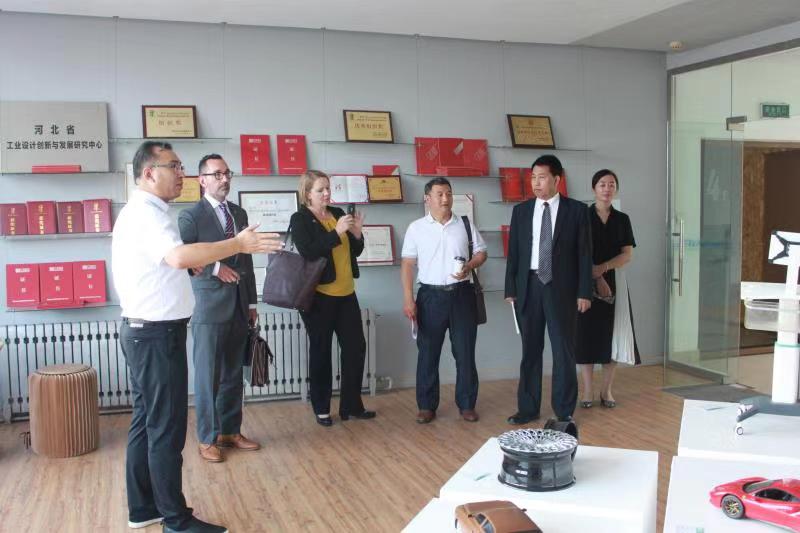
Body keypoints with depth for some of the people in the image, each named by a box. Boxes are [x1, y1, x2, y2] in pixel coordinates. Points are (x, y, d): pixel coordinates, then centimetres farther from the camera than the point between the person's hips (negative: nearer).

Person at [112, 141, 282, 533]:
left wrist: (197, 262, 16)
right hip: (156, 334, -11)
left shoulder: (142, 212, 16)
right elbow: (179, 256, -37)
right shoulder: (147, 213, -18)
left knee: (146, 422, 15)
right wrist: (238, 244, -35)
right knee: (166, 428, -2)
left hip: (145, 331, 11)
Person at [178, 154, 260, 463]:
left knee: (234, 375, 13)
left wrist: (252, 302, 14)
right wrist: (216, 268, -24)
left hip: (239, 307, 6)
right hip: (210, 307, -6)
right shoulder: (191, 216, -5)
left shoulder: (239, 213, 13)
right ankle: (207, 438, 15)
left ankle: (230, 431, 25)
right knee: (208, 376, 3)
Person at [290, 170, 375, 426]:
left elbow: (356, 251, 13)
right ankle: (321, 409, 17)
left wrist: (356, 232, -6)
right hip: (319, 296, -5)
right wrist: (337, 232, -21)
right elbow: (308, 252, -20)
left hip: (346, 294, 5)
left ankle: (352, 405, 18)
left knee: (355, 347, 6)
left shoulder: (338, 213, 10)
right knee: (321, 351, 5)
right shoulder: (300, 219, -5)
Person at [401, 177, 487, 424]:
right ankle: (427, 405, 17)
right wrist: (408, 298, -8)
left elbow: (481, 253, 11)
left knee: (465, 352, 6)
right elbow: (408, 264, -1)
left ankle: (467, 404, 19)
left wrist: (469, 266, -11)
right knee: (428, 353, 5)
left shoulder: (465, 225, 5)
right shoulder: (416, 228, 0)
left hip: (462, 294, 1)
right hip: (431, 295, -1)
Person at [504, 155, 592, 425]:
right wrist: (510, 290, 2)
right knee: (530, 350, 9)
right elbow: (513, 253, 7)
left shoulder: (576, 210, 0)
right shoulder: (521, 210, 6)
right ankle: (528, 408, 18)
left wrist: (584, 292, -6)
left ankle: (564, 410, 16)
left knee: (564, 350, 4)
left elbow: (584, 254, -1)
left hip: (561, 288, -2)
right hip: (529, 286, 2)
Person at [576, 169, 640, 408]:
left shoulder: (622, 219, 8)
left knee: (611, 335, 3)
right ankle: (587, 391, 6)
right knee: (587, 334, -2)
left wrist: (602, 268, -15)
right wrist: (597, 279, -13)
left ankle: (607, 390, 13)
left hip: (614, 282, 2)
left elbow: (627, 255, 1)